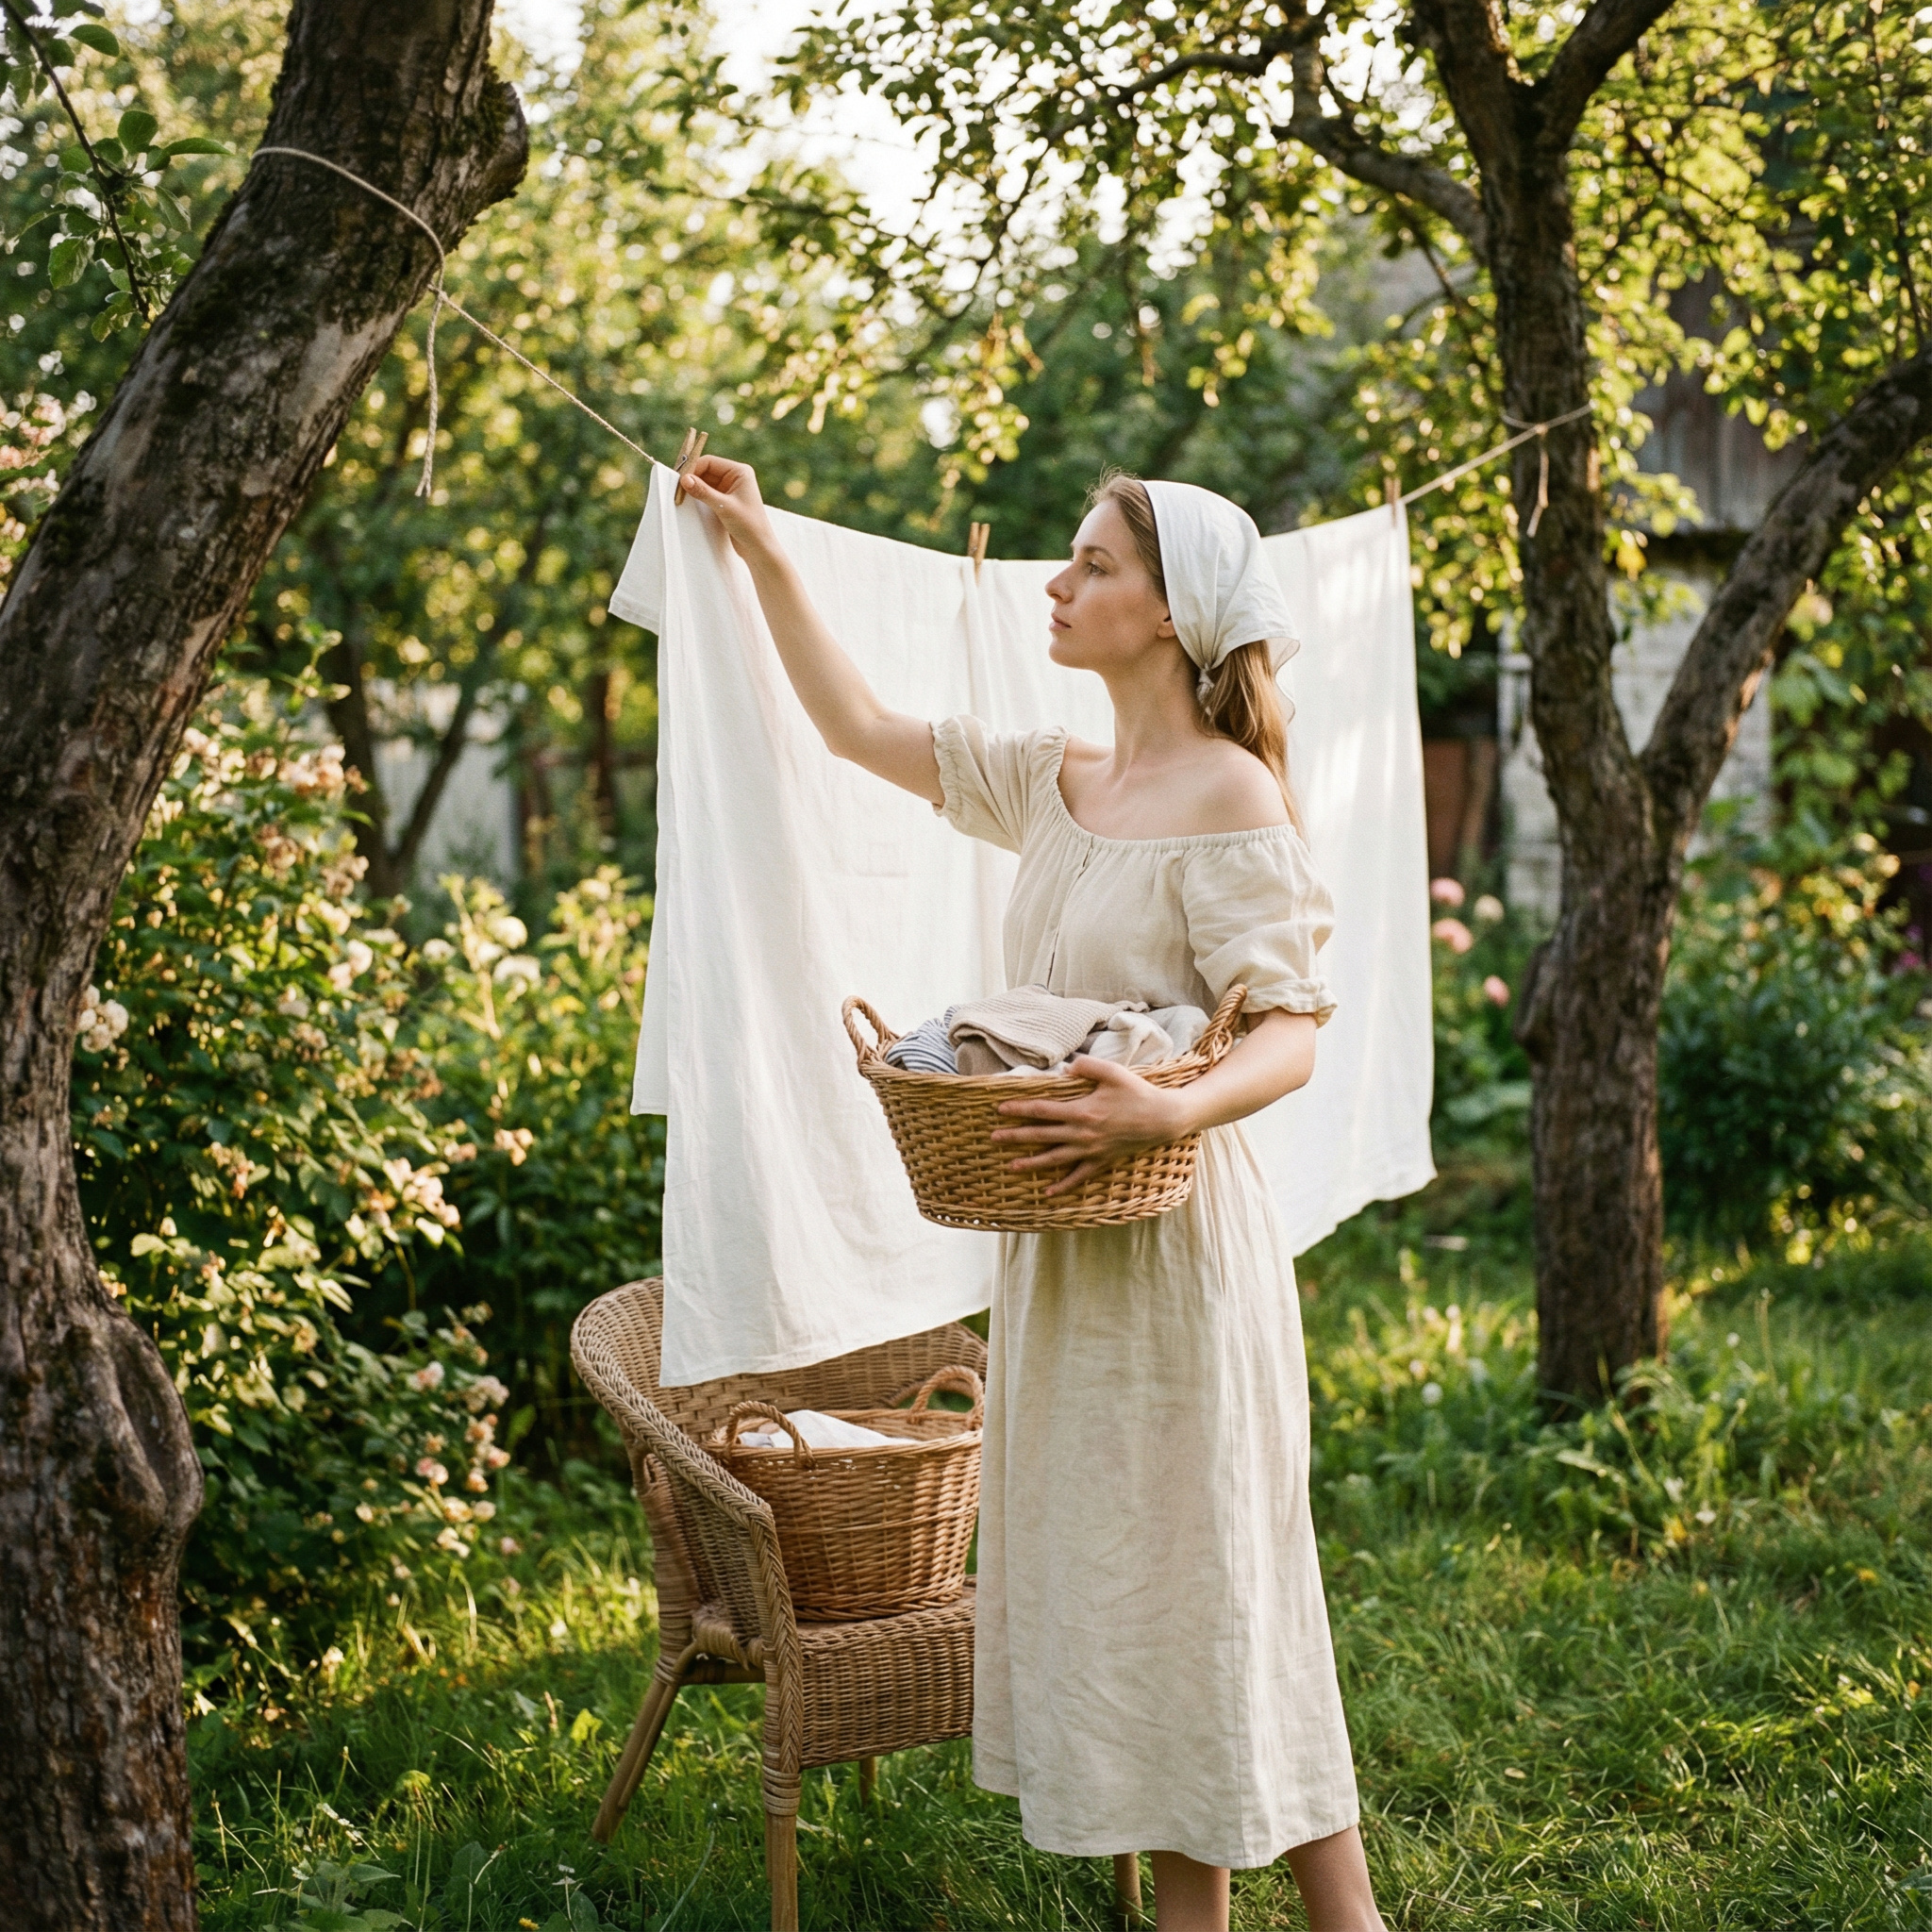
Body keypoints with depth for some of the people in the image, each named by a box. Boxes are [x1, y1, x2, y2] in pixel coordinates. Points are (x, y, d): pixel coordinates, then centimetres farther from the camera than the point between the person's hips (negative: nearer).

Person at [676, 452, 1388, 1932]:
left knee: (1205, 1588, -2)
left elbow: (1290, 1034, -18)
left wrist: (1167, 1112, -35)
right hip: (1062, 1247, 8)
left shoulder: (1230, 799, -12)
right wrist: (763, 553, 22)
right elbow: (861, 727, 21)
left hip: (1175, 1243, -8)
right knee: (1105, 1581, 11)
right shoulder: (1059, 785, 10)